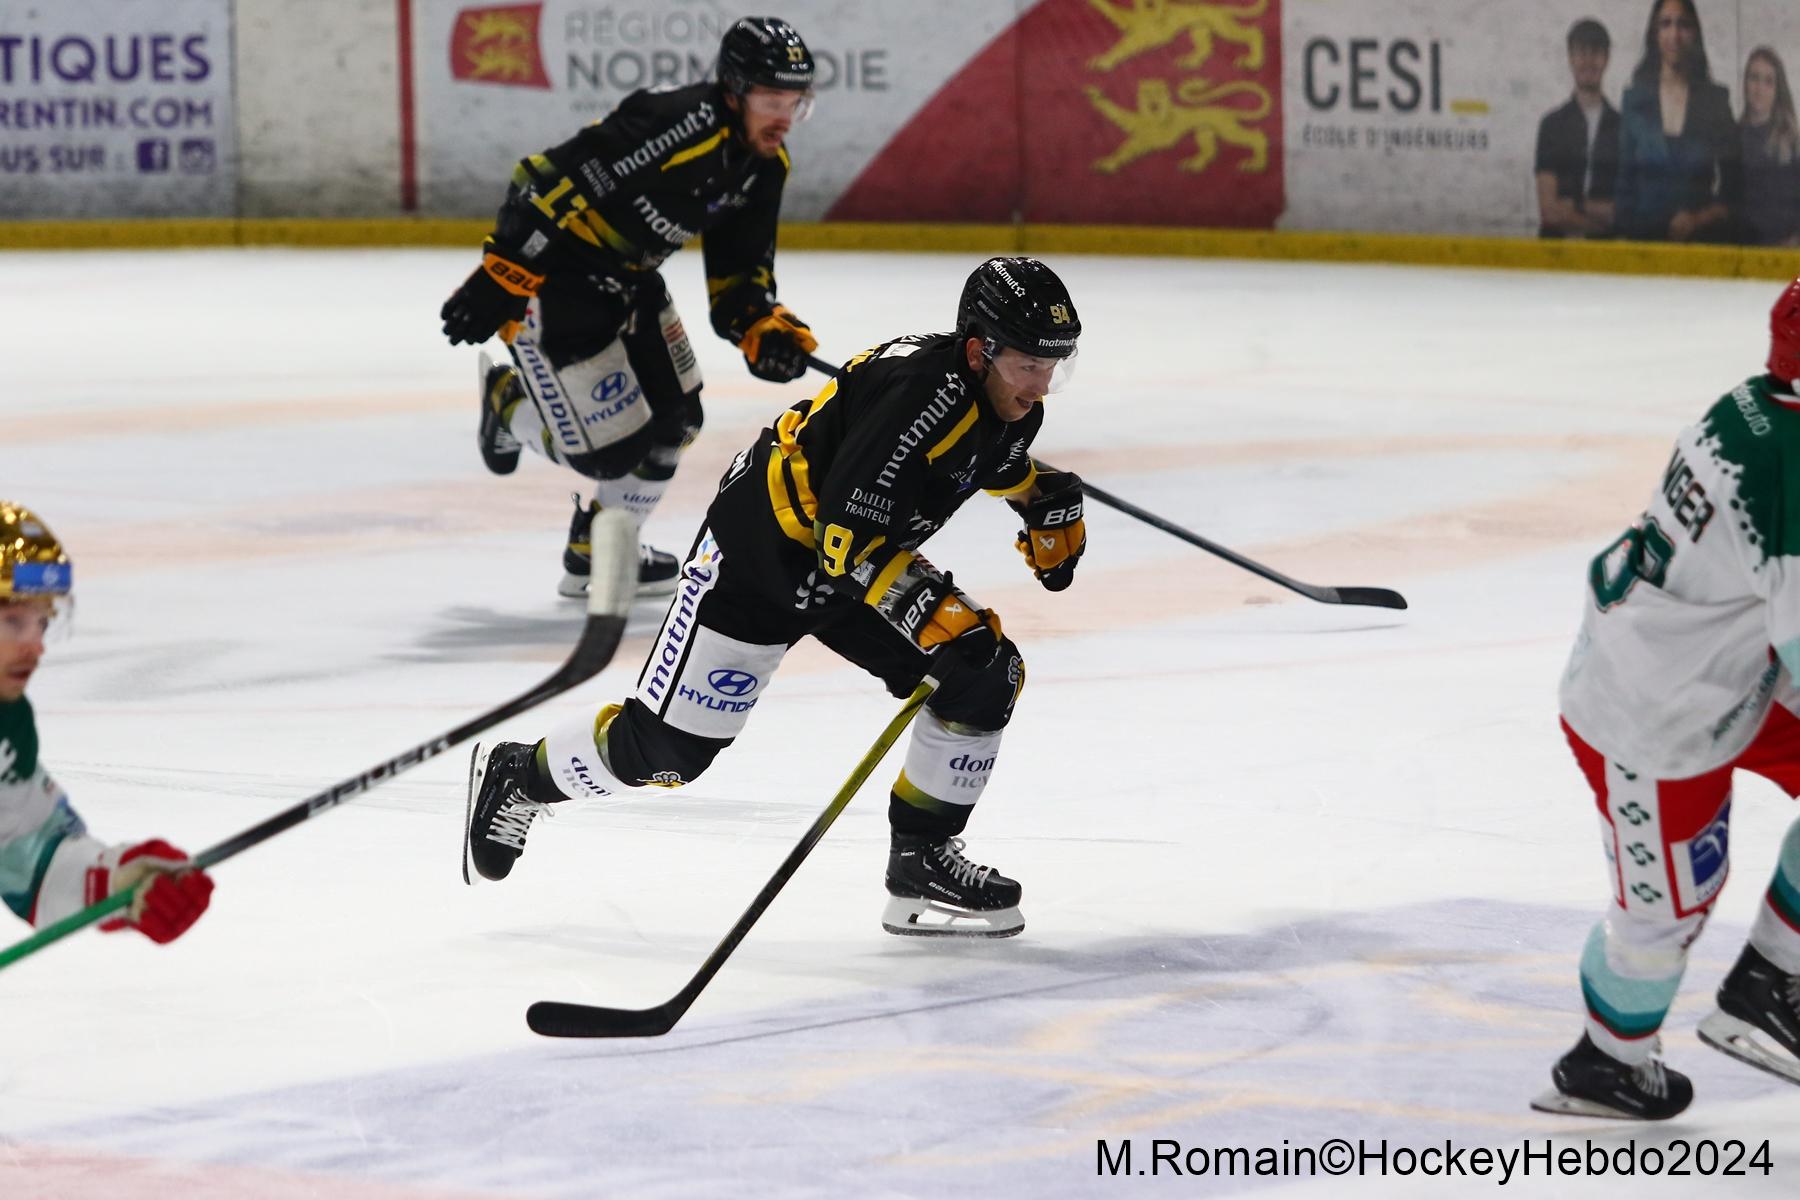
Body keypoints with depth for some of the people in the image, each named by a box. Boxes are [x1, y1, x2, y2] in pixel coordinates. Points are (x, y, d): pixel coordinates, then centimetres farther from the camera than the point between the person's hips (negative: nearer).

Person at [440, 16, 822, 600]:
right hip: (550, 281, -10)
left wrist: (763, 327, -12)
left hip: (625, 280, 10)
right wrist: (501, 278, -31)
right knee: (614, 447, -6)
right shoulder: (683, 124, -30)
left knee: (674, 418, 13)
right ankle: (510, 405, 24)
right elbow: (557, 180, -31)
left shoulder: (765, 166, 0)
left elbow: (738, 269, 9)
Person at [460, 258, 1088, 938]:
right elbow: (849, 540, -36)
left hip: (867, 551, 8)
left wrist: (1049, 504, 9)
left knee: (985, 679, -6)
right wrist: (937, 615, -38)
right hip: (760, 546, -8)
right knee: (665, 747, -4)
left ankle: (922, 862, 4)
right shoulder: (918, 393, -34)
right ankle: (518, 778, 22)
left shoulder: (1011, 402, -7)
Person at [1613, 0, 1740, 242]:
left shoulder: (1716, 101, 8)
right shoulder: (1634, 100, 9)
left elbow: (1733, 188, 9)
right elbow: (1623, 182, 10)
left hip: (1703, 238, 0)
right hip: (1643, 236, 0)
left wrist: (1699, 219, -6)